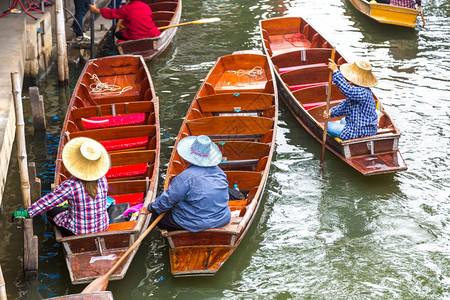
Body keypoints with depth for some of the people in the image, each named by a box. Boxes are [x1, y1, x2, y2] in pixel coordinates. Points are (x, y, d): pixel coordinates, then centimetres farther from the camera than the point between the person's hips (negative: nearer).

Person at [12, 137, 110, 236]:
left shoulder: (70, 185, -27)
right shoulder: (102, 180, -12)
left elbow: (47, 201, -20)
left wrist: (25, 213, -10)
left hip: (78, 231, -5)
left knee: (51, 211, 21)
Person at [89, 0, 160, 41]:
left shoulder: (126, 9, -6)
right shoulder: (146, 6, 7)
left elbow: (111, 13, 3)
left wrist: (95, 10, 17)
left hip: (136, 37, -4)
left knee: (118, 34, 17)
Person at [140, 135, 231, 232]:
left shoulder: (186, 176, -21)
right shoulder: (219, 171, 0)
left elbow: (168, 199, -12)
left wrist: (149, 209, 5)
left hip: (197, 224, -7)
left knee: (157, 215, 8)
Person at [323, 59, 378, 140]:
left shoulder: (363, 93, -29)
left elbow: (347, 89, -47)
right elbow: (345, 105, 11)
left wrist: (335, 71, -46)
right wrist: (331, 112, -3)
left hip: (360, 133, -11)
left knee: (328, 126, -6)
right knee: (343, 120, 40)